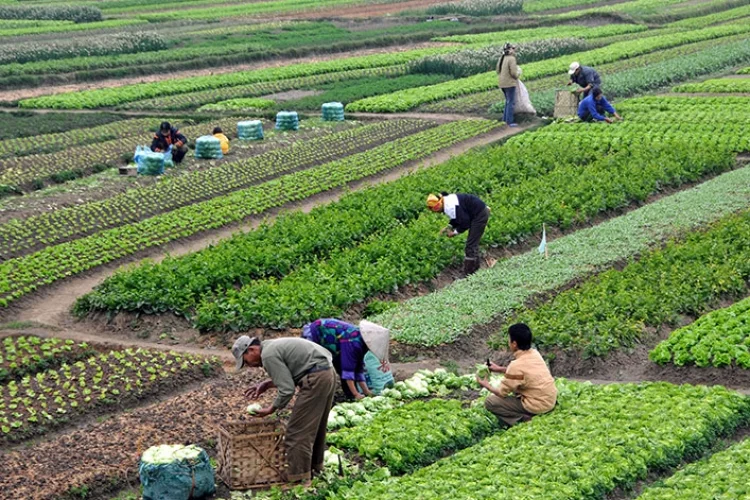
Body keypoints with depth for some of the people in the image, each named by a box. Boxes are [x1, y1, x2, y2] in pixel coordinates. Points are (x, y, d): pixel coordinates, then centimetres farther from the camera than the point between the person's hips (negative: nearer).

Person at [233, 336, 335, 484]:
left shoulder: (268, 355, -12)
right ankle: (315, 466, 34)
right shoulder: (273, 347, 18)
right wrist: (267, 385, 20)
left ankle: (298, 477, 0)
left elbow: (287, 390, -14)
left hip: (316, 380, -10)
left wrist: (271, 409, -1)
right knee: (315, 426, 22)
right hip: (328, 373, 10)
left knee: (298, 431, -3)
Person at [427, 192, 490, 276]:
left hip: (480, 215, -10)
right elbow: (458, 218, 18)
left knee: (471, 245, -7)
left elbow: (465, 222, -22)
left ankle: (468, 275, -4)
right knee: (473, 244, 20)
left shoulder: (451, 207, -27)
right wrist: (449, 227, 7)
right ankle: (475, 269, 32)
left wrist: (455, 232, -10)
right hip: (481, 212, 10)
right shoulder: (448, 201, 4)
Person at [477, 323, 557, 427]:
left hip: (538, 406, -8)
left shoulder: (516, 365, -20)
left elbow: (502, 393, -10)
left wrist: (487, 385, 9)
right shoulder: (535, 353, 1)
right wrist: (500, 369, 21)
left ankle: (522, 419, -11)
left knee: (490, 402, -3)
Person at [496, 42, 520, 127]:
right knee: (511, 102, -1)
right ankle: (509, 122, -1)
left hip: (502, 83, 8)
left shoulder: (501, 58, 8)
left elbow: (498, 71, 13)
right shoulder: (511, 59, -17)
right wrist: (518, 74, 1)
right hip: (510, 83, -8)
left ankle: (505, 118, 22)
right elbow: (514, 73, -21)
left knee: (508, 101, 21)